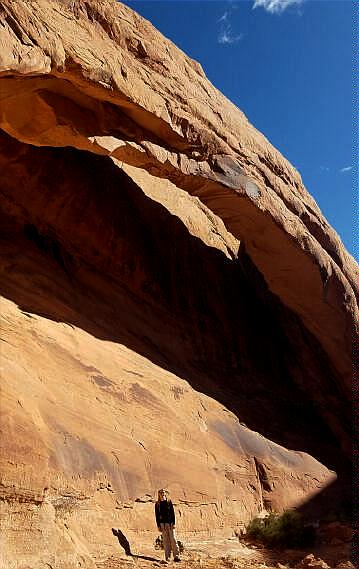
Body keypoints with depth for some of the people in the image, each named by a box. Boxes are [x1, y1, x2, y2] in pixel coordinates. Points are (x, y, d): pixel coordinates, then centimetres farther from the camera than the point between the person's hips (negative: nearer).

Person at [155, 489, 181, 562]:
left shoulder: (169, 502, 5)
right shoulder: (157, 504, 7)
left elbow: (172, 512, 2)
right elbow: (157, 515, 8)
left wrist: (173, 523, -5)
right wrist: (158, 526, 2)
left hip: (170, 523, -1)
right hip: (162, 524, 1)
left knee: (173, 539, -5)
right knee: (165, 540, 1)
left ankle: (176, 556, -3)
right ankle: (167, 556, 6)